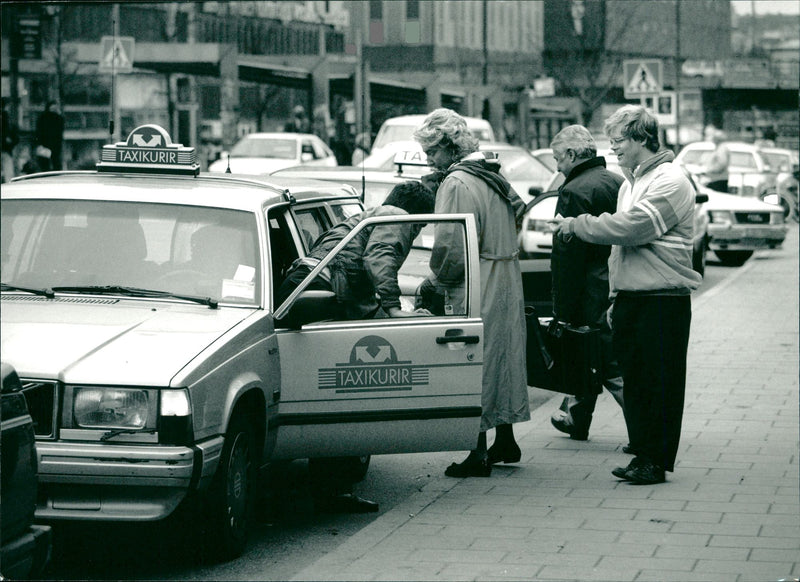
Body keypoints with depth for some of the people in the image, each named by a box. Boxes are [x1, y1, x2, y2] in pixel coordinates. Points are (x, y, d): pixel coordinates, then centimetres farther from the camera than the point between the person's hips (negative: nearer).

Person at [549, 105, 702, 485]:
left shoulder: (670, 182, -11)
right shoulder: (630, 184, 19)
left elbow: (630, 227, -21)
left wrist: (576, 225, -11)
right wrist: (616, 298, 18)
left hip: (663, 300, -9)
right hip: (629, 299, 9)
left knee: (660, 383, -4)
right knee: (633, 380, 9)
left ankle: (656, 461, 1)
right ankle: (642, 454, 15)